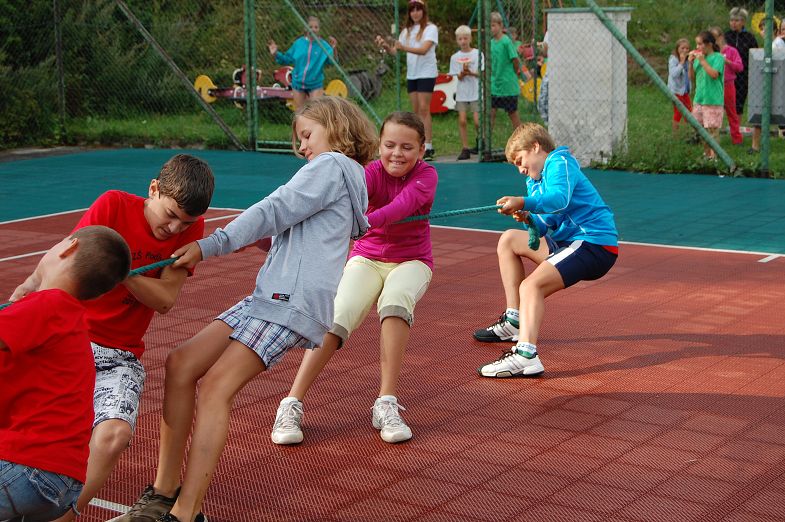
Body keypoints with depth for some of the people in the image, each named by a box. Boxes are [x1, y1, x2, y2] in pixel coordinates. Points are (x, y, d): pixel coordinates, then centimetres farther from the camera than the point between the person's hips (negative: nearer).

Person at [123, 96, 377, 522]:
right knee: (181, 364, 1)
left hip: (293, 302, -10)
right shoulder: (346, 178, 28)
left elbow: (274, 211, -10)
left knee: (215, 386, -20)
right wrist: (268, 239, 16)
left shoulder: (331, 165, -1)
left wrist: (209, 246, -11)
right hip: (268, 295, 10)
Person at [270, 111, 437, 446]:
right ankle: (292, 405, -23)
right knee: (336, 317, -27)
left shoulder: (426, 176, -15)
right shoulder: (373, 173, -13)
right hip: (367, 258, 1)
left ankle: (387, 403, -33)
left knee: (396, 299, -36)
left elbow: (402, 205, -36)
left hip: (411, 261, 0)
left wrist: (363, 223, -56)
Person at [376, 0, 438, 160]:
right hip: (411, 74, 6)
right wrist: (385, 45, -13)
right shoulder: (407, 31, 13)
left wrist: (404, 48, -34)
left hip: (427, 74, -6)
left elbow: (424, 49, -20)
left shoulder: (430, 28, -6)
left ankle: (428, 147, -14)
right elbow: (394, 51, 9)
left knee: (423, 109, -13)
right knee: (416, 110, 5)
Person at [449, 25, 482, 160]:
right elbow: (459, 77, -2)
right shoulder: (455, 57, 5)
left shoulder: (477, 54, 1)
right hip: (462, 93, 2)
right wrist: (463, 72, -24)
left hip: (476, 92, -2)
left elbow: (482, 73, -2)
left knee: (477, 121, -7)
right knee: (462, 120, -7)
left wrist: (471, 73, -19)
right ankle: (465, 149, -2)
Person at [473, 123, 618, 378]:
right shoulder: (536, 180, 20)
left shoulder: (560, 163, -8)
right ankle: (514, 321, 15)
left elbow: (560, 199, -29)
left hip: (595, 243, -10)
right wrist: (529, 219, -7)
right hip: (571, 240, 10)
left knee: (532, 285, -28)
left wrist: (524, 203, -42)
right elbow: (547, 225, 14)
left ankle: (526, 355, -46)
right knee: (509, 239, 18)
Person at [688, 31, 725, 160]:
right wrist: (691, 63, 0)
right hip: (699, 99, 7)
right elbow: (692, 78, 14)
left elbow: (714, 74, -20)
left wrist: (702, 61, -17)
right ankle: (706, 153, 23)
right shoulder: (698, 58, 12)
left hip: (713, 100, -7)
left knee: (712, 129, -6)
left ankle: (713, 155, 0)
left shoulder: (718, 57, -6)